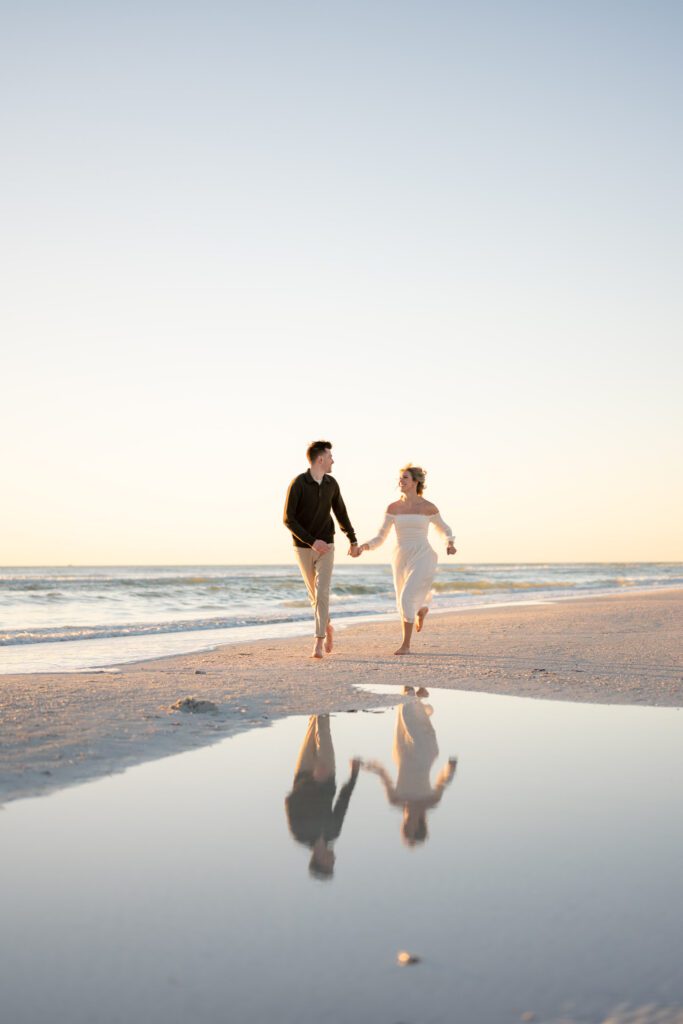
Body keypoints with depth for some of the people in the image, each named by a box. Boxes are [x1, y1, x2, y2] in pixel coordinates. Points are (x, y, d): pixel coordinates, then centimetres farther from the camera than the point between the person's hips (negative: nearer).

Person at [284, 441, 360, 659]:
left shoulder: (331, 483, 0)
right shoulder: (298, 483, -16)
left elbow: (341, 513, 14)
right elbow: (288, 519, -17)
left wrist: (353, 541, 19)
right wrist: (312, 541, -25)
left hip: (325, 546, 2)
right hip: (303, 547, -2)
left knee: (322, 593, -14)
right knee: (315, 593, 12)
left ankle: (318, 645, -13)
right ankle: (327, 628, 39)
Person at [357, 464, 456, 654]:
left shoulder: (428, 507, -1)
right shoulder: (393, 507, 5)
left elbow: (444, 529, 15)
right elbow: (380, 539, 5)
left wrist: (450, 544, -6)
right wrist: (365, 546, -15)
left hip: (422, 558, -4)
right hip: (401, 560, 4)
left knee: (407, 598, -23)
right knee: (404, 605, 15)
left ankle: (406, 645, -10)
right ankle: (422, 609, 52)